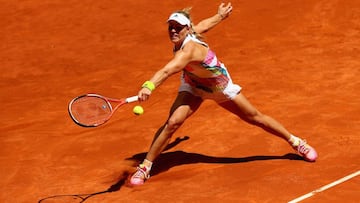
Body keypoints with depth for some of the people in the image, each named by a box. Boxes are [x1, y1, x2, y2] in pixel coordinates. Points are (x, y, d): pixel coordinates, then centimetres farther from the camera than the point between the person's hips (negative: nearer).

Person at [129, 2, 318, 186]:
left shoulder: (188, 49, -42)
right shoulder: (181, 38, -21)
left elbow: (168, 70, -62)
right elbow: (203, 25, 0)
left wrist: (149, 86, -79)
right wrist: (220, 16, 21)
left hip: (221, 87, -5)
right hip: (193, 86, 5)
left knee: (255, 117, 12)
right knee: (172, 122, -18)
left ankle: (295, 142, 34)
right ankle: (145, 166, -8)